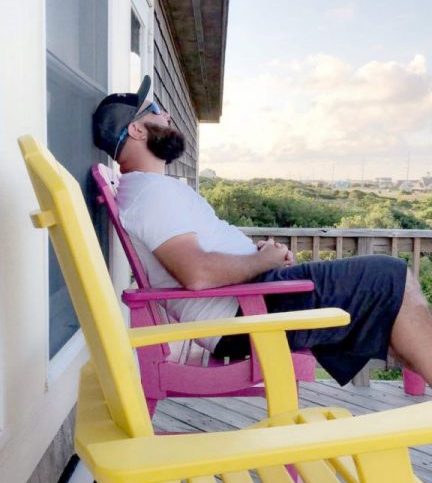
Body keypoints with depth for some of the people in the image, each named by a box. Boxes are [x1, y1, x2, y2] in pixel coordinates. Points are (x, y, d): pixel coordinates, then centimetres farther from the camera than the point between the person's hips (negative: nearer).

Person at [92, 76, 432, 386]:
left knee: (389, 282, 12)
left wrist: (258, 251, 6)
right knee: (393, 280, -8)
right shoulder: (152, 191, -14)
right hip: (245, 311, -10)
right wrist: (264, 260, -13)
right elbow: (198, 273, -30)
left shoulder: (147, 188, 19)